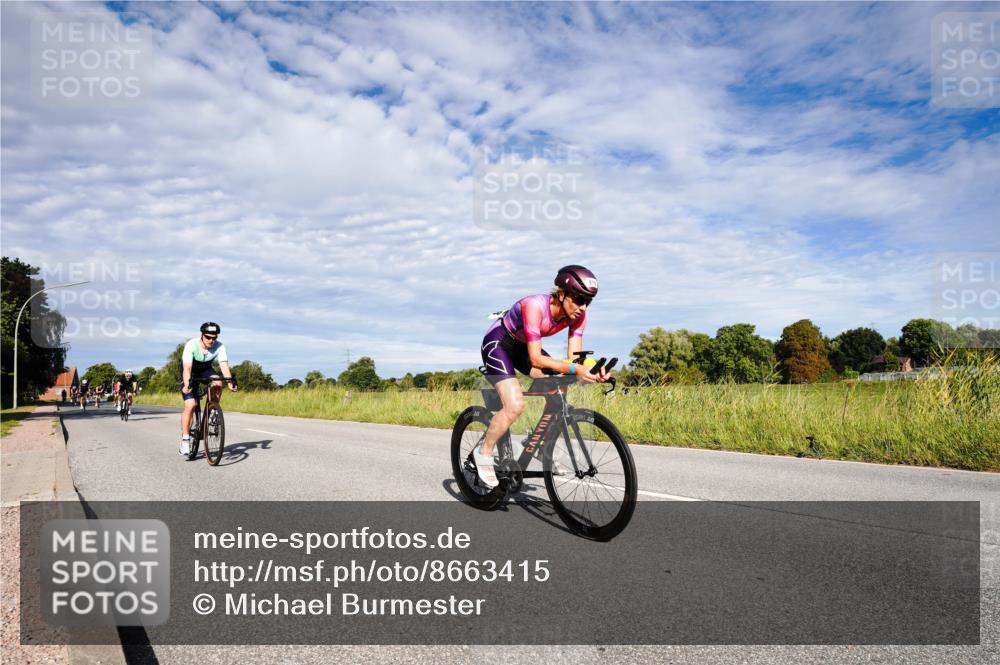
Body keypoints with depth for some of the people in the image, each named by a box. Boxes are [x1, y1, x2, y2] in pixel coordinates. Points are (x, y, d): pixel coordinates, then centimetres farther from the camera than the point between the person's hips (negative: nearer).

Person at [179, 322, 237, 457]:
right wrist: (186, 385, -53)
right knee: (190, 405, -17)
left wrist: (230, 382, -47)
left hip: (206, 370, 3)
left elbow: (224, 365, -32)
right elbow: (187, 368, -38)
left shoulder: (220, 346, -24)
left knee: (217, 383, -30)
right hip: (191, 373, -3)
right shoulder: (191, 345, -31)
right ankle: (185, 440, -8)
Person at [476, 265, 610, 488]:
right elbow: (536, 359, -39)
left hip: (522, 346, 7)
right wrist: (574, 369, -48)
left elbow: (573, 358, -17)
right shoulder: (535, 306, -36)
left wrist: (591, 371, -38)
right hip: (497, 343, -7)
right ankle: (484, 453, -1)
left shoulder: (577, 315, -17)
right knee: (515, 405, -22)